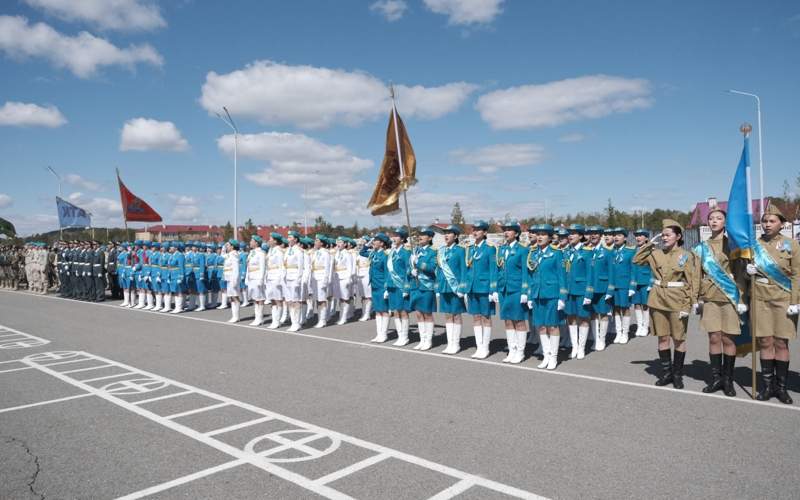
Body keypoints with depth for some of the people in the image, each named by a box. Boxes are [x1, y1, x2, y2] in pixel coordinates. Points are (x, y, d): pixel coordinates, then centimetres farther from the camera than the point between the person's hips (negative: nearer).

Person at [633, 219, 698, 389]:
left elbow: (691, 283, -6)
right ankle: (666, 372, 20)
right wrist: (649, 243, 0)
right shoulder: (656, 253, 5)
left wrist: (687, 306, -12)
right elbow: (636, 260, 6)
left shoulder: (686, 256, -5)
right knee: (662, 337, 9)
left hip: (677, 301, -3)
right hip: (658, 299, 3)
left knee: (678, 339, 6)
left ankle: (677, 374, 19)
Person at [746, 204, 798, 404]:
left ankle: (781, 386, 13)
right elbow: (746, 271, 15)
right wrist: (748, 270, -9)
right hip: (760, 299, 2)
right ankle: (767, 385, 13)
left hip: (783, 300, -2)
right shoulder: (755, 244, 6)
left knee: (781, 343, 2)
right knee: (765, 342, 3)